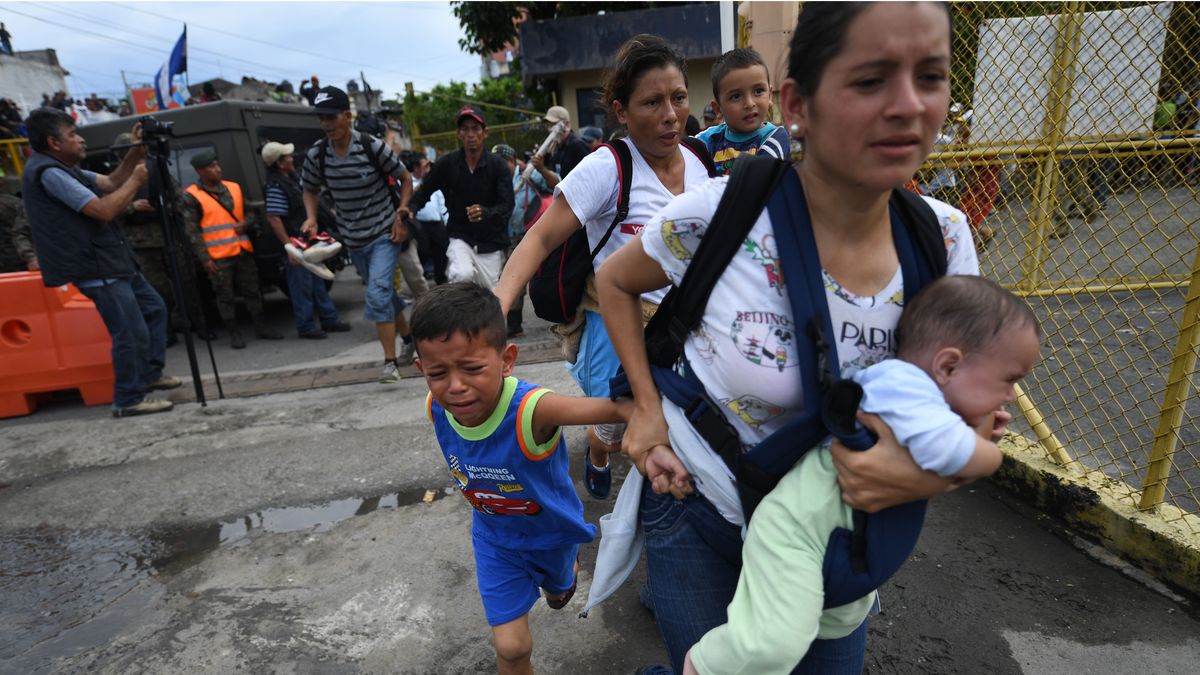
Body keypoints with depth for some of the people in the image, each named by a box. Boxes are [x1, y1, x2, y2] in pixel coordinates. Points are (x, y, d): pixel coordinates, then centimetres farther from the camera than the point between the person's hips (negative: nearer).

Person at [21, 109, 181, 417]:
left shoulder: (63, 168, 13)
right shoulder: (48, 172, -17)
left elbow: (110, 183, 18)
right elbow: (104, 210, -24)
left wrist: (136, 153, 6)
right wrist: (136, 180, -12)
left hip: (113, 261, 11)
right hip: (97, 269, -11)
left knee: (154, 310, 19)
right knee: (131, 333, -8)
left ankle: (150, 373, 29)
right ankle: (128, 400, 4)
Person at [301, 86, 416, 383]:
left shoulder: (372, 146, -13)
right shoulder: (316, 154, -2)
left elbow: (405, 178, -1)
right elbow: (310, 190, 14)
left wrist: (401, 214, -10)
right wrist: (311, 218, -5)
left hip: (384, 234, -5)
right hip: (353, 239, 5)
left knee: (377, 294, -18)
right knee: (383, 293, 16)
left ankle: (390, 362, -11)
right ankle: (408, 339, 37)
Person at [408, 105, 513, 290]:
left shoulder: (499, 166, -9)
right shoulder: (446, 163, -5)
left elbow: (507, 206, -16)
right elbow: (423, 193, 2)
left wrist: (485, 213, -37)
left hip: (490, 241, 1)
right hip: (460, 237, 0)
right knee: (463, 275, -30)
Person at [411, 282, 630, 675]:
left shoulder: (532, 409, -44)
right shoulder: (436, 408, -25)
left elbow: (620, 406, -48)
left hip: (551, 529, -1)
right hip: (494, 535, 2)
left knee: (559, 589, 33)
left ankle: (564, 572, 70)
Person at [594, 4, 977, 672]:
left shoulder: (945, 237, -12)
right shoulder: (718, 214, -24)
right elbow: (615, 282, -5)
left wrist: (933, 472, -24)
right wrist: (647, 407, -13)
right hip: (698, 508, -3)